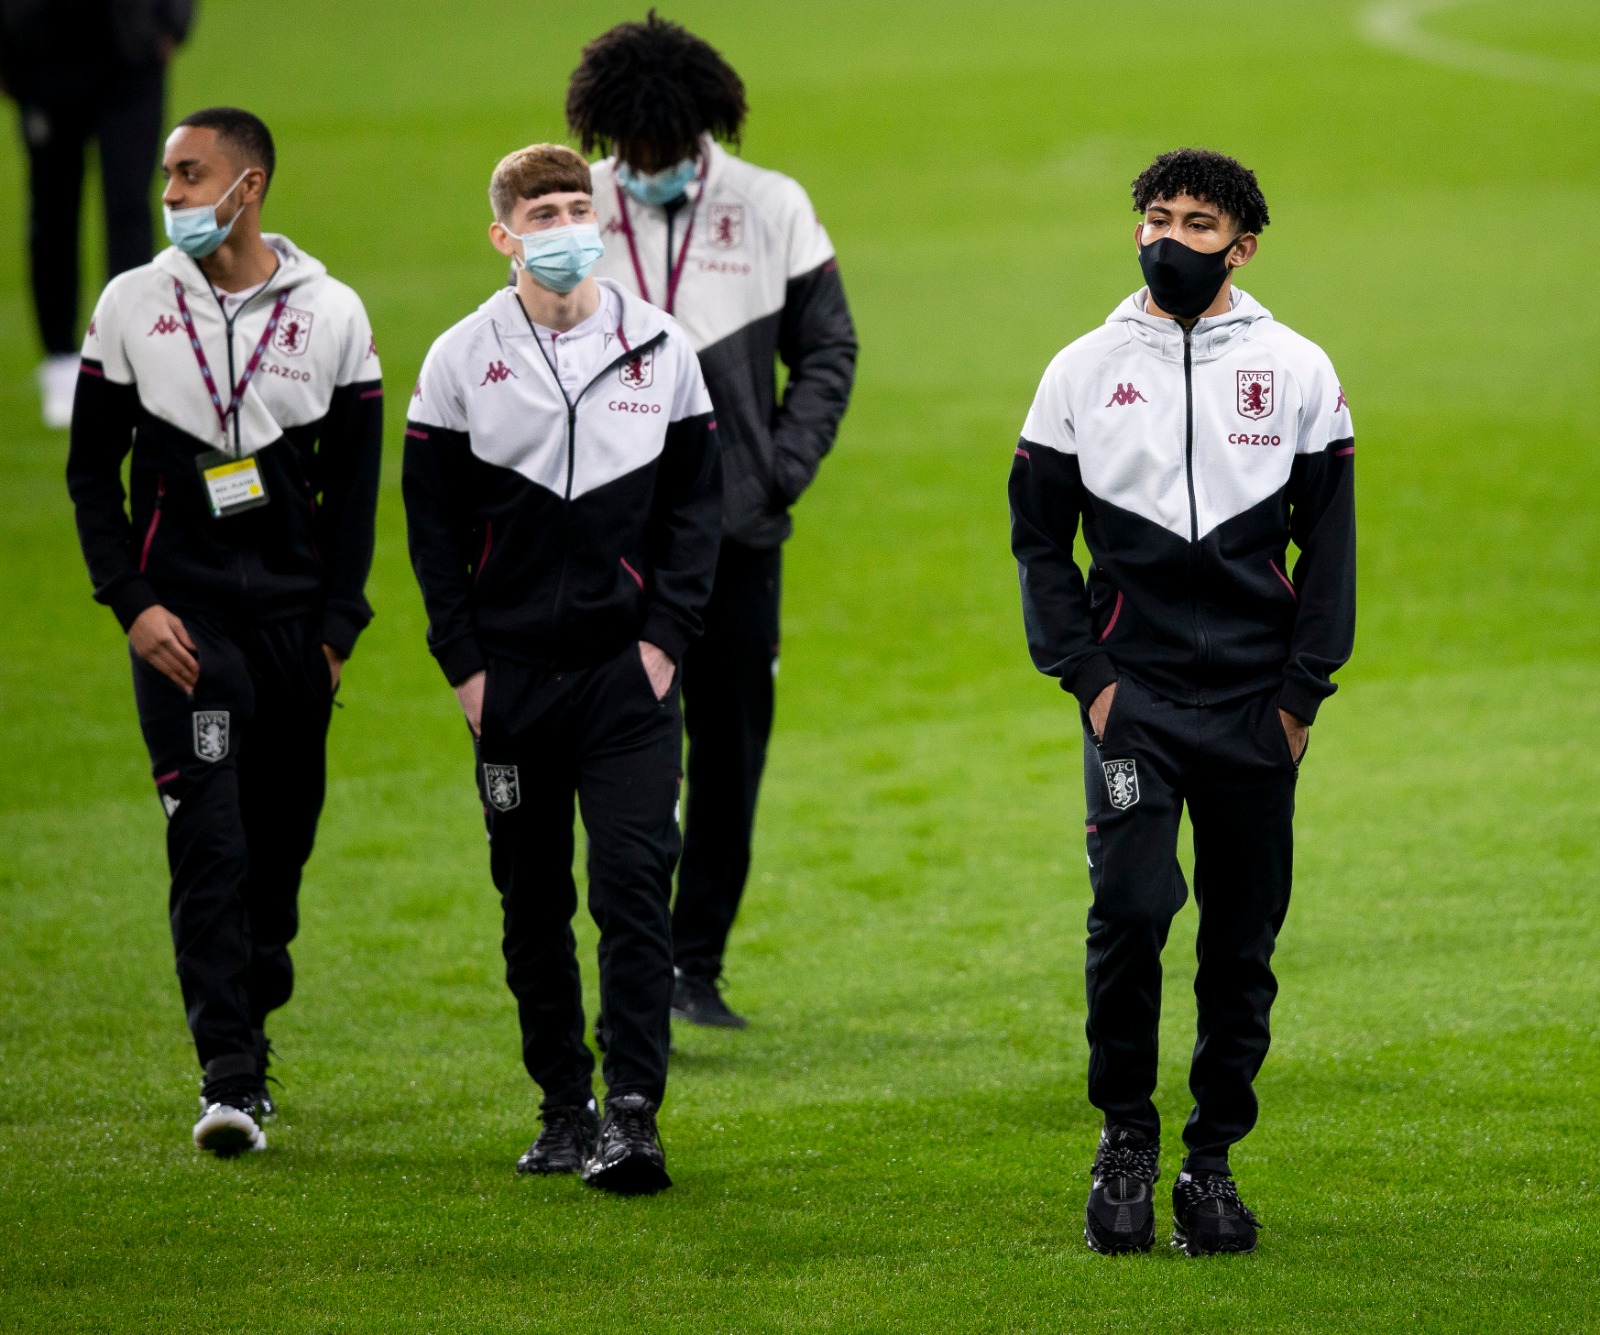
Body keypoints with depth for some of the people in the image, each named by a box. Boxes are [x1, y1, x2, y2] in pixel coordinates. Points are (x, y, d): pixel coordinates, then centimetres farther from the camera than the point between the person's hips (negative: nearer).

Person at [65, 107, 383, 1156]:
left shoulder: (331, 314, 3)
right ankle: (230, 1079, -18)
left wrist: (336, 627, 0)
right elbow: (93, 468, 7)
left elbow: (355, 487, 7)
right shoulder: (132, 307, 3)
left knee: (279, 843, 6)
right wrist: (131, 602, -5)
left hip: (295, 614, 2)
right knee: (210, 842, -13)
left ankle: (248, 1026, 24)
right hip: (182, 615, -2)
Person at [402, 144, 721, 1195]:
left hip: (631, 671, -1)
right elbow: (434, 518, 5)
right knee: (534, 900, 7)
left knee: (635, 883, -10)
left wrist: (666, 635, -3)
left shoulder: (661, 348, 4)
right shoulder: (461, 361, 2)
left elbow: (697, 503, 7)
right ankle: (564, 1107, 16)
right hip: (513, 672, 1)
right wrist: (464, 662, -2)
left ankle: (634, 1112, -12)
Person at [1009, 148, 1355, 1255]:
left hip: (1256, 703, 1)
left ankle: (1214, 1158, 14)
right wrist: (1085, 675, -2)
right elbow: (1040, 539, 9)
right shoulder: (1083, 372, 6)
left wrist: (1302, 693, 0)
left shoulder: (1298, 372, 6)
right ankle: (1125, 1138, -2)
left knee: (1244, 938, 2)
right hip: (1133, 697, -1)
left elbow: (1329, 543, 8)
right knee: (1132, 906, -17)